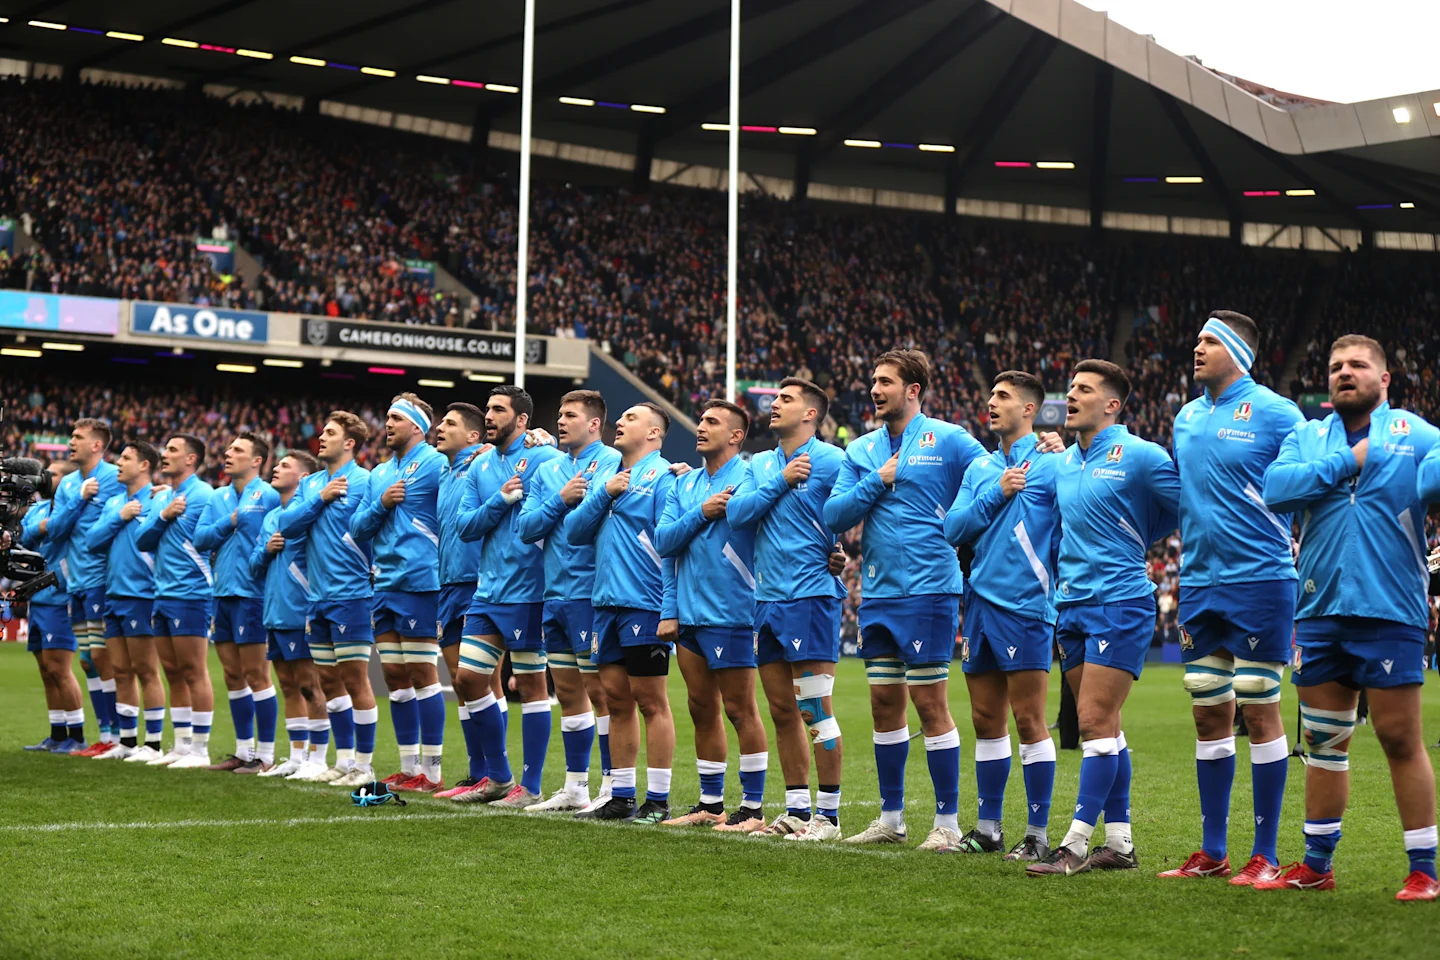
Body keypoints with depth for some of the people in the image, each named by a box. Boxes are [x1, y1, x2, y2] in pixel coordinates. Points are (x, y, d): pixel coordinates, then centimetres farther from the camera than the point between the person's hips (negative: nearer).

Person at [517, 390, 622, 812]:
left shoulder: (612, 462, -6)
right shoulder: (548, 472, 15)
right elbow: (526, 527, 4)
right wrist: (561, 500, -7)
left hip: (591, 593, -7)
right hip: (555, 594, 8)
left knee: (599, 689, -5)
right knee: (567, 691, 12)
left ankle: (612, 788, 1)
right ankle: (575, 788, 19)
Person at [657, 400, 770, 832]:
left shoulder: (748, 478, -7)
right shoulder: (685, 485, 14)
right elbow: (663, 539, 4)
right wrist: (700, 513, -8)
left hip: (729, 613, -7)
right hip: (689, 613, 7)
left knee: (739, 710, -3)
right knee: (703, 710, 12)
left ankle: (753, 808, 2)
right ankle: (710, 804, 20)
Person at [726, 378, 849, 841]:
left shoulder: (830, 460, -5)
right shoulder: (760, 465, 15)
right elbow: (737, 513, 1)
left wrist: (841, 555, -16)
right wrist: (780, 480, -6)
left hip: (811, 597, -7)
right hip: (767, 598, 7)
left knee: (816, 710, -7)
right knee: (783, 711, 10)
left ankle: (828, 815, -1)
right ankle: (796, 810, 17)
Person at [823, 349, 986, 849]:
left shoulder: (949, 440, -2)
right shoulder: (861, 450, 12)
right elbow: (833, 516, 5)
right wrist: (877, 481, -6)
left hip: (928, 590, -5)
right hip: (877, 593, 6)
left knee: (930, 701, -5)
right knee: (884, 704, 9)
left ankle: (947, 821, 2)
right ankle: (891, 818, 19)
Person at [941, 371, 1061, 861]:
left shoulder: (1052, 464, -3)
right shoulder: (980, 468, 16)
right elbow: (953, 528, 6)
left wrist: (1060, 597, -10)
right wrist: (996, 494, -5)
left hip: (1025, 605, -6)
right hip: (980, 601, 6)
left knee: (1029, 722, -5)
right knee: (986, 720, 10)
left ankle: (1038, 834, 1)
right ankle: (989, 829, 18)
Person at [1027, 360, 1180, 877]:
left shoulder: (1139, 456, -7)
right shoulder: (1062, 463, 14)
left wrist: (1132, 542, 2)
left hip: (1120, 604, -7)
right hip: (1072, 604, 7)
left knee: (1095, 721, -11)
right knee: (1102, 724, 9)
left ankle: (1077, 842, -10)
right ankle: (1119, 843, 14)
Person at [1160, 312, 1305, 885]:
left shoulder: (1275, 413, -6)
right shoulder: (1186, 418, 13)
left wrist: (1308, 571, -9)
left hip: (1259, 581, -6)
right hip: (1199, 584, 6)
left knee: (1258, 710, -4)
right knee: (1209, 714, 8)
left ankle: (1265, 855, 3)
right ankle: (1212, 852, 16)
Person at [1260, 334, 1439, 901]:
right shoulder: (1306, 438, 11)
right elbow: (1275, 488, -7)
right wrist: (1346, 462, -10)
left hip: (1388, 612, -4)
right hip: (1319, 610, 4)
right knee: (1323, 741, 11)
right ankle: (1316, 865, 21)